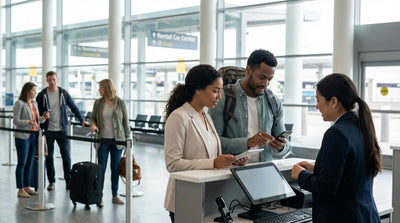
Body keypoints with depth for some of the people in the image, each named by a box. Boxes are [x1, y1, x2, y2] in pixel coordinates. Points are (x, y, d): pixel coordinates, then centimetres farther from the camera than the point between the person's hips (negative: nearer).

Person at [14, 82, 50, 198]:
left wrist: (43, 117, -1)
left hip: (33, 136, 7)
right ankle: (20, 190, 5)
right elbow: (15, 121, -12)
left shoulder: (35, 103, 13)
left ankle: (26, 187, 20)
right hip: (22, 137, -7)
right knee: (22, 163, -1)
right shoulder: (19, 104, -10)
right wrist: (28, 122, -26)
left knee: (29, 163, 11)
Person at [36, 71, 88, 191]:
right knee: (49, 157, 6)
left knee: (66, 155, 0)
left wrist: (82, 120, -1)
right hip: (47, 130, 0)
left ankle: (69, 181, 9)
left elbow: (74, 107, 7)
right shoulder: (41, 95, 0)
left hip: (62, 129, 0)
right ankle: (51, 181, 17)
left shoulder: (63, 93, 3)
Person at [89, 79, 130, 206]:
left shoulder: (120, 103, 0)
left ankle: (115, 195, 19)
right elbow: (92, 118, 13)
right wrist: (93, 125, -11)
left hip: (117, 140, -1)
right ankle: (99, 196, 10)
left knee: (116, 168, 7)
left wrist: (127, 138, 0)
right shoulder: (98, 103, 5)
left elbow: (125, 121, 3)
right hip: (103, 140, 1)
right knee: (101, 168, 1)